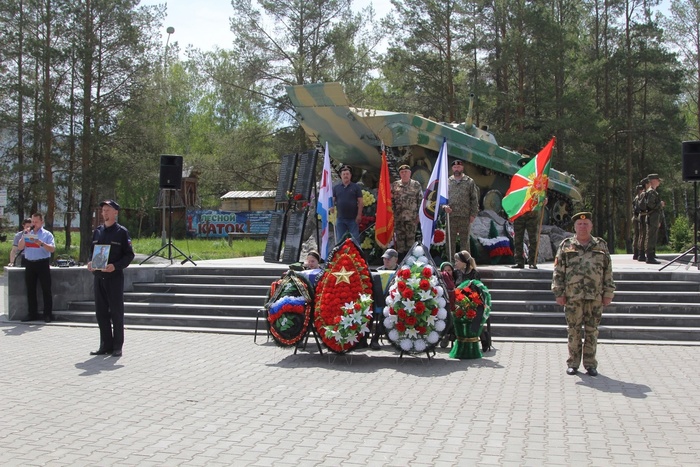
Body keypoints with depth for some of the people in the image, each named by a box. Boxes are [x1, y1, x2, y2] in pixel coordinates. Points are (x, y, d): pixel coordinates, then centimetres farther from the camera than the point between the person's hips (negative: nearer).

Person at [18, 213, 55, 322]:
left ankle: (48, 314, 3)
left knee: (46, 290, -2)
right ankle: (32, 314, 16)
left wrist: (41, 243, -22)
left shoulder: (47, 234, 2)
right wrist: (24, 236, -8)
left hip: (43, 264, -4)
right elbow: (20, 247, 3)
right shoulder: (27, 233, 13)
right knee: (30, 290, 8)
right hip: (29, 264, 4)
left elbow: (52, 249, -10)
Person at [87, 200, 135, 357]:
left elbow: (129, 255, -5)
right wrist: (90, 263, -1)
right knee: (101, 312, 8)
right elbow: (92, 251, 20)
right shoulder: (97, 231, 13)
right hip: (98, 277, 5)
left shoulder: (122, 232, -3)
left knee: (116, 312, 1)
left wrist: (115, 266, -19)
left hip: (115, 277, -5)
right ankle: (105, 345, 17)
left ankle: (117, 346, 8)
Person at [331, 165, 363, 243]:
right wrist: (332, 206, -13)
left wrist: (359, 215, -9)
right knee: (340, 239, 7)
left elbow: (360, 202, -1)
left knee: (355, 239, -1)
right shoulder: (336, 187, 9)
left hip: (353, 218, -2)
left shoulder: (356, 187, 3)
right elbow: (332, 200, 9)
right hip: (340, 218, 3)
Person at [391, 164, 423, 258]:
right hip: (398, 217, 2)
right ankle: (401, 256, 11)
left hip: (411, 217, -2)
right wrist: (391, 197, -4)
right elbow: (390, 199, 18)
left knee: (411, 237, -2)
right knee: (400, 237, 4)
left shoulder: (416, 185, 3)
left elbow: (421, 200, 1)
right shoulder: (395, 185, 10)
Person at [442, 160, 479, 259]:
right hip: (451, 216, 2)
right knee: (450, 240, 4)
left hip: (465, 216, -2)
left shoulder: (470, 182, 6)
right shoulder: (447, 182, 12)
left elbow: (474, 199, 2)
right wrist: (444, 206, -7)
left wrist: (473, 214, -6)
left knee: (464, 240, 2)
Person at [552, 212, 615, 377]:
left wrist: (608, 293, 4)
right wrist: (559, 293, -3)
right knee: (574, 331, 4)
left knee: (592, 331, 5)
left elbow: (608, 271, 10)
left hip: (595, 297, 1)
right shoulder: (566, 245, 6)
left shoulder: (601, 246, 10)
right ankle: (573, 363, 13)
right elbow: (558, 271, 4)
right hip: (572, 296, -1)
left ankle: (590, 364, 14)